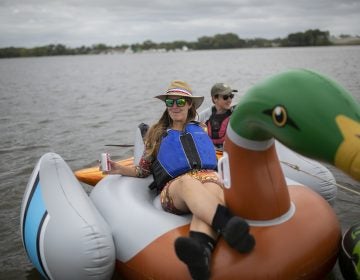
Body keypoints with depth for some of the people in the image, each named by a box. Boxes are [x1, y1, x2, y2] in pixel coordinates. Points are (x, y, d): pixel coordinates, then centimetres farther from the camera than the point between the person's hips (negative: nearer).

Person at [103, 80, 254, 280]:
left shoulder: (201, 129, 33)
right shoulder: (157, 134, 29)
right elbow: (143, 171, 28)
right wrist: (120, 169, 13)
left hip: (208, 176, 1)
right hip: (173, 187, -1)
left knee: (210, 188, -40)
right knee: (189, 182, -41)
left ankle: (200, 248, -72)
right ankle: (228, 224, -71)